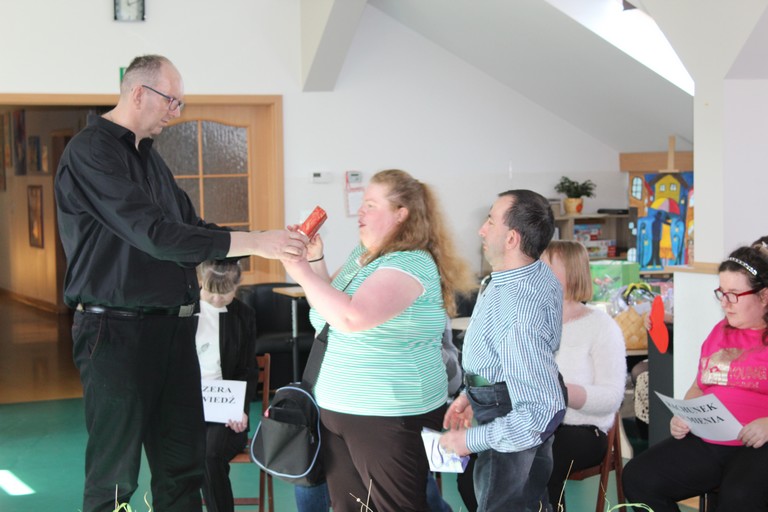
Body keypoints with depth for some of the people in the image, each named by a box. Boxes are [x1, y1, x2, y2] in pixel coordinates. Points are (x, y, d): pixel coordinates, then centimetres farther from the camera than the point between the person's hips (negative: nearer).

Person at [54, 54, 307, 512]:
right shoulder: (92, 153, -13)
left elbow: (191, 227, 18)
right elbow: (156, 235, -22)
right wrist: (254, 243, -22)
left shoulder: (148, 155, 15)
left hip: (173, 327, 9)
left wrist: (275, 245, 6)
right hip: (118, 331, -9)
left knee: (183, 466, 12)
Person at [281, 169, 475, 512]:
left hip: (390, 417, -9)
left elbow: (351, 317, -30)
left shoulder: (411, 264, -18)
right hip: (338, 409, 9)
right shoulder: (361, 254, 10)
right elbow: (331, 309, 22)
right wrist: (315, 261, 6)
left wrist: (303, 272, -21)